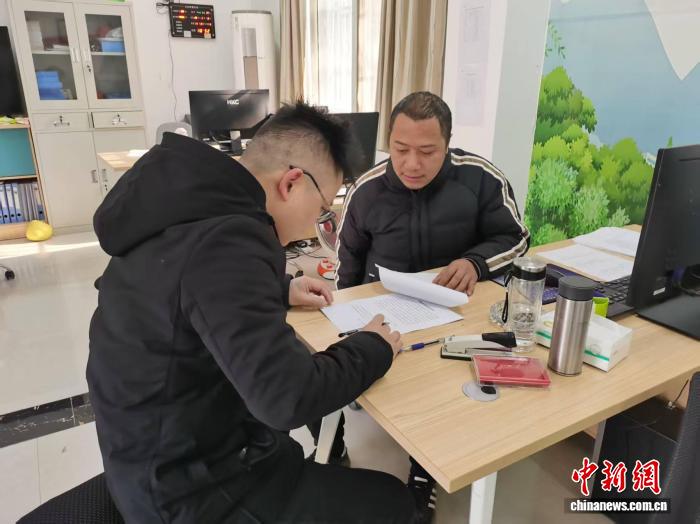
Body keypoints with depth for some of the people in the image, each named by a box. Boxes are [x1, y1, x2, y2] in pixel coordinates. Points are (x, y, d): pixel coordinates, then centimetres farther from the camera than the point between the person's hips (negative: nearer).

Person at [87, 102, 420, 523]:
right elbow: (289, 398, -34)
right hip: (187, 485, -9)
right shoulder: (225, 241, -32)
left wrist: (280, 291, 9)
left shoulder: (194, 198, -2)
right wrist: (374, 348, -17)